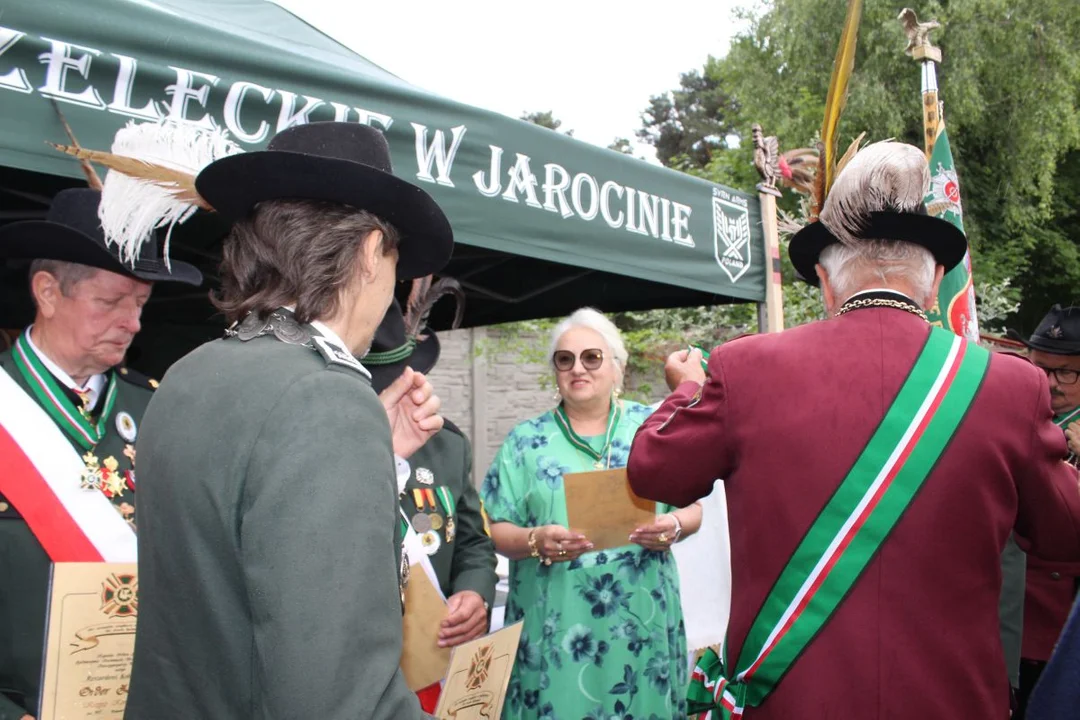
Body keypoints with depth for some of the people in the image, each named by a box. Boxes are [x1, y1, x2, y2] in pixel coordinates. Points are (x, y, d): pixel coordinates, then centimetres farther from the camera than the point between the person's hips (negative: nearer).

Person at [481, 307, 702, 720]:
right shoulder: (525, 441, 3)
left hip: (641, 618, 1)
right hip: (556, 625, -1)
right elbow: (494, 529, 1)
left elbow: (692, 508, 8)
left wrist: (674, 527, -14)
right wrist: (535, 541, -19)